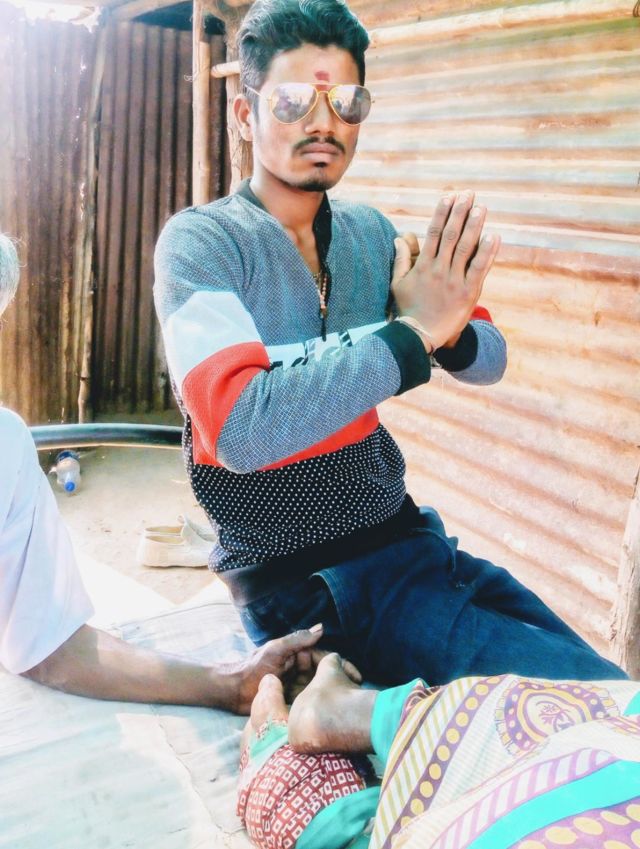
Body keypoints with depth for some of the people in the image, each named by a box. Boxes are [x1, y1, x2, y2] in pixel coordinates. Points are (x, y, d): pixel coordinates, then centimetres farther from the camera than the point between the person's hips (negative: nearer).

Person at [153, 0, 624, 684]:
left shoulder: (371, 233, 5)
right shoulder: (200, 242, -13)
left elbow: (489, 363, 7)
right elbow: (239, 429, -28)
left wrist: (453, 331, -17)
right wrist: (411, 332, -25)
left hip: (403, 534, 6)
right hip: (300, 580, -5)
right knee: (589, 701, -16)